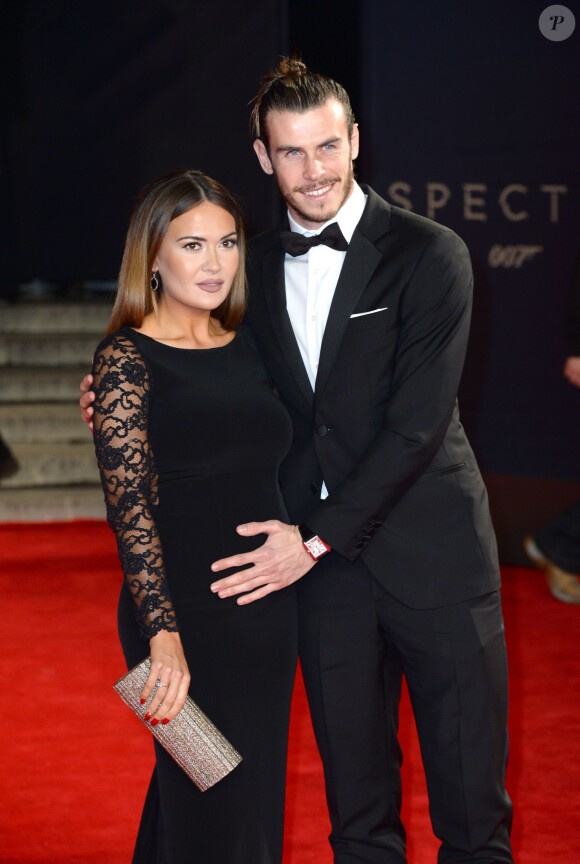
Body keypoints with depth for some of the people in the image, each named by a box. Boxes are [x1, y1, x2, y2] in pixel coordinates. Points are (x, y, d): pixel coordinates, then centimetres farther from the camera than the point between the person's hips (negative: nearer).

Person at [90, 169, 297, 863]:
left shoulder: (245, 347, 11)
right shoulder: (128, 359, -8)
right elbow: (128, 505, -16)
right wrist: (164, 634, -24)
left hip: (268, 613, 7)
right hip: (187, 617, -6)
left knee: (257, 801, 16)